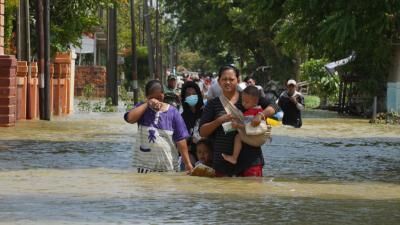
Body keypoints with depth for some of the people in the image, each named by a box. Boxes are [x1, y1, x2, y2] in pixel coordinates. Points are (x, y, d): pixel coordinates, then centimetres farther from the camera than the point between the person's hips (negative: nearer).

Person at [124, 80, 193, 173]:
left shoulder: (172, 112, 1)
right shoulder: (142, 108, 5)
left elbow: (180, 139, -1)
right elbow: (130, 118, -16)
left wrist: (187, 163, -6)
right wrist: (147, 104, -13)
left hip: (168, 165, 0)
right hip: (145, 164, 0)